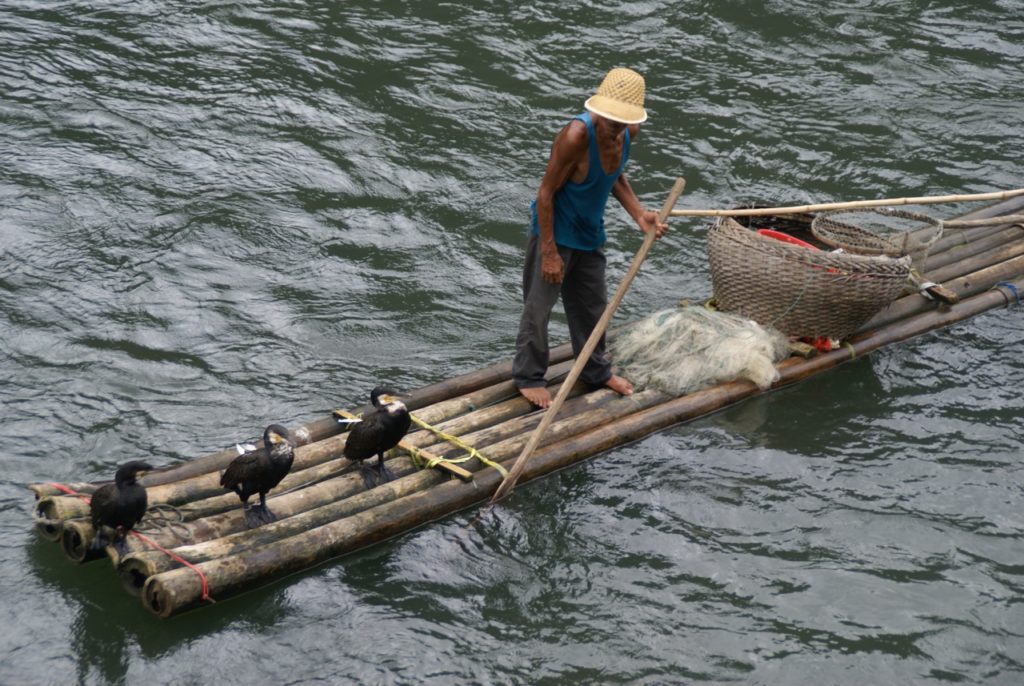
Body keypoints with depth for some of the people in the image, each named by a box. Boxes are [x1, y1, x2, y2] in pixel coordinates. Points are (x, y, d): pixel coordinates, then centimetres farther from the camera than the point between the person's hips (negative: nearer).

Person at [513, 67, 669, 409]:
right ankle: (528, 377, 22)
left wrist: (638, 213, -4)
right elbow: (546, 192, -25)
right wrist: (549, 252, -24)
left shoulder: (628, 132, -8)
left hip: (590, 233, 8)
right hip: (555, 232, -7)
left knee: (593, 305, 21)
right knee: (538, 307, 5)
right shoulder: (576, 135, -31)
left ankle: (595, 370, 40)